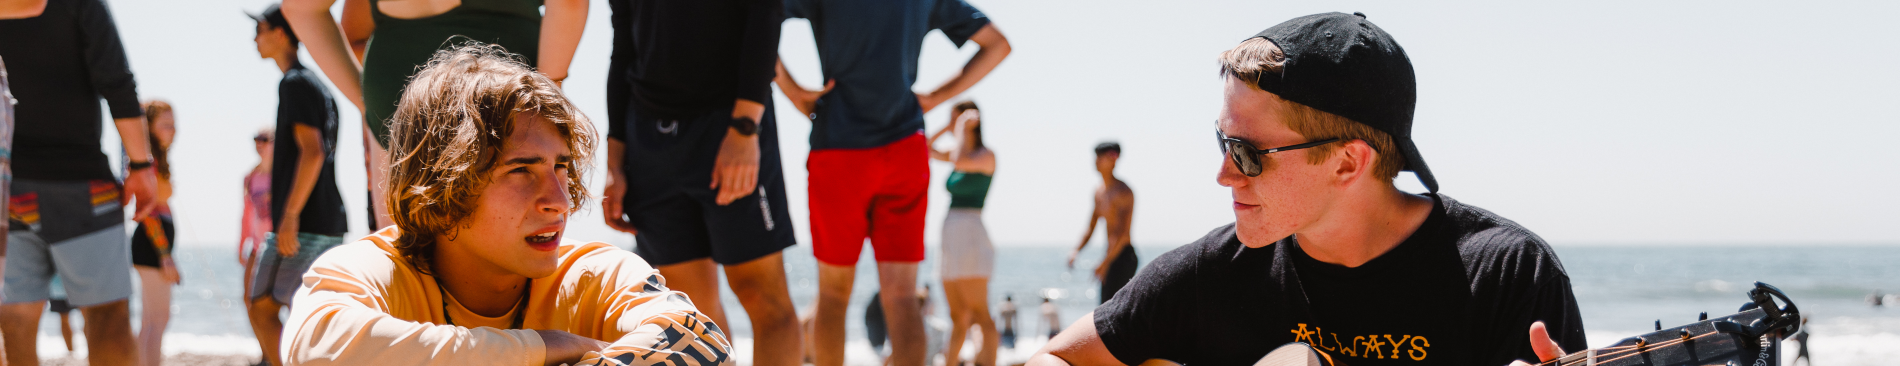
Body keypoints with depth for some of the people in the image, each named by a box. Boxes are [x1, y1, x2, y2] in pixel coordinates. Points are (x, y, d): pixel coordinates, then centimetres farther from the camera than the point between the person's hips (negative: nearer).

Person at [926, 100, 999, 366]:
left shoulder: (986, 155, -6)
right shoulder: (961, 153, 18)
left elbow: (960, 163, -25)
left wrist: (963, 128, -12)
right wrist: (948, 128, 13)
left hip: (970, 235, -8)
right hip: (951, 238, 8)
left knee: (980, 314, -15)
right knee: (957, 317, 11)